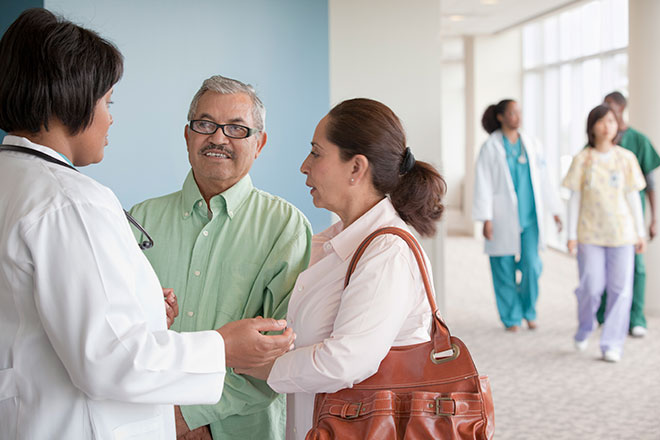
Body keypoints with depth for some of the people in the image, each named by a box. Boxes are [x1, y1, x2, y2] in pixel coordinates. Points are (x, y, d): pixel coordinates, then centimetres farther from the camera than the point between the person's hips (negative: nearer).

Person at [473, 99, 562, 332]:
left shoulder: (531, 144, 9)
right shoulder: (490, 147, -3)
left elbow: (543, 178, 14)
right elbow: (483, 184, -4)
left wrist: (555, 210, 12)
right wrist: (486, 219, -9)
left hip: (530, 216, 3)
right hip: (503, 217, -3)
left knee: (532, 265, -4)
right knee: (505, 269, 2)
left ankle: (528, 311, 18)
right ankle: (511, 317, 17)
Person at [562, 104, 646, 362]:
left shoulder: (626, 159, 3)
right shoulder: (582, 160, 1)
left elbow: (633, 197, 7)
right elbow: (575, 198, 3)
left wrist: (640, 233, 6)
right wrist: (571, 234, -1)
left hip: (622, 233, 1)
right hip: (590, 233, -1)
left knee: (620, 288, -2)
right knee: (591, 287, -4)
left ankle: (612, 344, 8)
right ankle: (584, 329, 25)